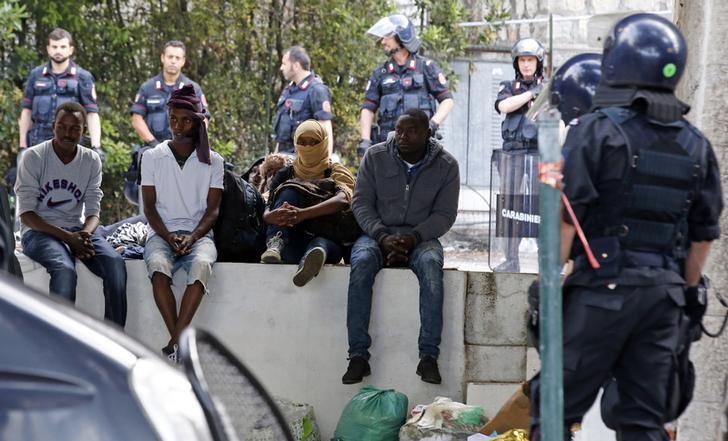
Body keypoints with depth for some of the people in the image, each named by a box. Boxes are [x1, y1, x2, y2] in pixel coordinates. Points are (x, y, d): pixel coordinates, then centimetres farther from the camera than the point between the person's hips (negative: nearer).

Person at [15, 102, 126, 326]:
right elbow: (26, 214, -10)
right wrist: (68, 237, -22)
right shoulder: (33, 157, -6)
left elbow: (93, 212, 5)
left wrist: (84, 236, -19)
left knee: (115, 263, -26)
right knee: (64, 269, -36)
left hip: (77, 230, 4)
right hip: (38, 231, -4)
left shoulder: (91, 161, 6)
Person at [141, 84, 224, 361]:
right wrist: (169, 237, -12)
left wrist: (192, 237, -15)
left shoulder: (212, 161, 9)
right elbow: (149, 206, 5)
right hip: (161, 234, 0)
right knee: (158, 266, -36)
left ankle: (174, 346, -38)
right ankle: (180, 346, -34)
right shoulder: (153, 157, 10)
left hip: (198, 234, 0)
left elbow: (213, 209, 4)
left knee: (201, 265, -37)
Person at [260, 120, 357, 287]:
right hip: (291, 239, 2)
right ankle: (276, 245, -41)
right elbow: (266, 213, 5)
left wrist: (303, 214, -29)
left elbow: (343, 200, -11)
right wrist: (274, 216, -24)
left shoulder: (336, 172, 14)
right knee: (289, 191, -19)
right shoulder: (286, 174, 20)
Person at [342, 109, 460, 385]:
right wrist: (382, 237, -18)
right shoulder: (375, 157, 1)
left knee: (431, 264, -35)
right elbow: (361, 203, 0)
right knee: (362, 263, -33)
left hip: (420, 237, -1)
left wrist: (413, 238, -19)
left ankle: (428, 356, -34)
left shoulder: (446, 165, -1)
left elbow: (445, 214, -2)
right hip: (377, 234, 1)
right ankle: (358, 356, -32)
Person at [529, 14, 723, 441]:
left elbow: (566, 215, -12)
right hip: (664, 296, 5)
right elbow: (704, 234, 13)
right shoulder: (696, 145, 10)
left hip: (602, 292, -5)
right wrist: (687, 292, 23)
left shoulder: (598, 130, -8)